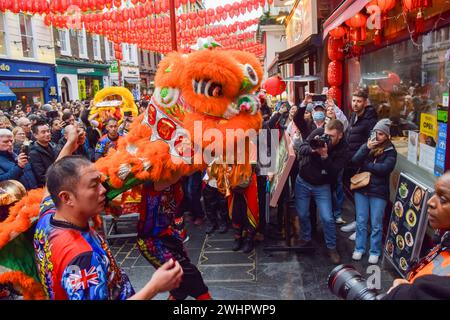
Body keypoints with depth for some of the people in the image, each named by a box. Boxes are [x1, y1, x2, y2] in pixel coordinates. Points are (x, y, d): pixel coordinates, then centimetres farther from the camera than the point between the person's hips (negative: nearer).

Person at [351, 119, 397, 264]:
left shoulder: (390, 151, -2)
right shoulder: (367, 145, 7)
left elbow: (385, 168, -19)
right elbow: (354, 161, -6)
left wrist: (365, 165, -11)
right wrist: (366, 148, -18)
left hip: (379, 192, -3)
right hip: (361, 188, 3)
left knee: (376, 224, 5)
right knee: (361, 221, 10)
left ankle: (375, 251, 19)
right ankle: (359, 248, 23)